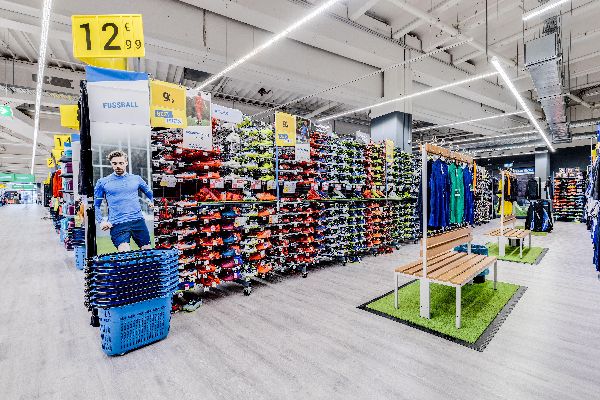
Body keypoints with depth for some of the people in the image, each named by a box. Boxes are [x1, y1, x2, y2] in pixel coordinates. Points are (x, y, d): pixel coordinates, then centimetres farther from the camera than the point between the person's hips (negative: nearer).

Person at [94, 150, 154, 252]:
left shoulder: (136, 179, 13)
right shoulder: (103, 182, 10)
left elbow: (150, 194, 24)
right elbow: (95, 205, 13)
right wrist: (101, 221, -1)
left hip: (138, 221, 2)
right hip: (117, 224, -1)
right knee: (125, 254, -22)